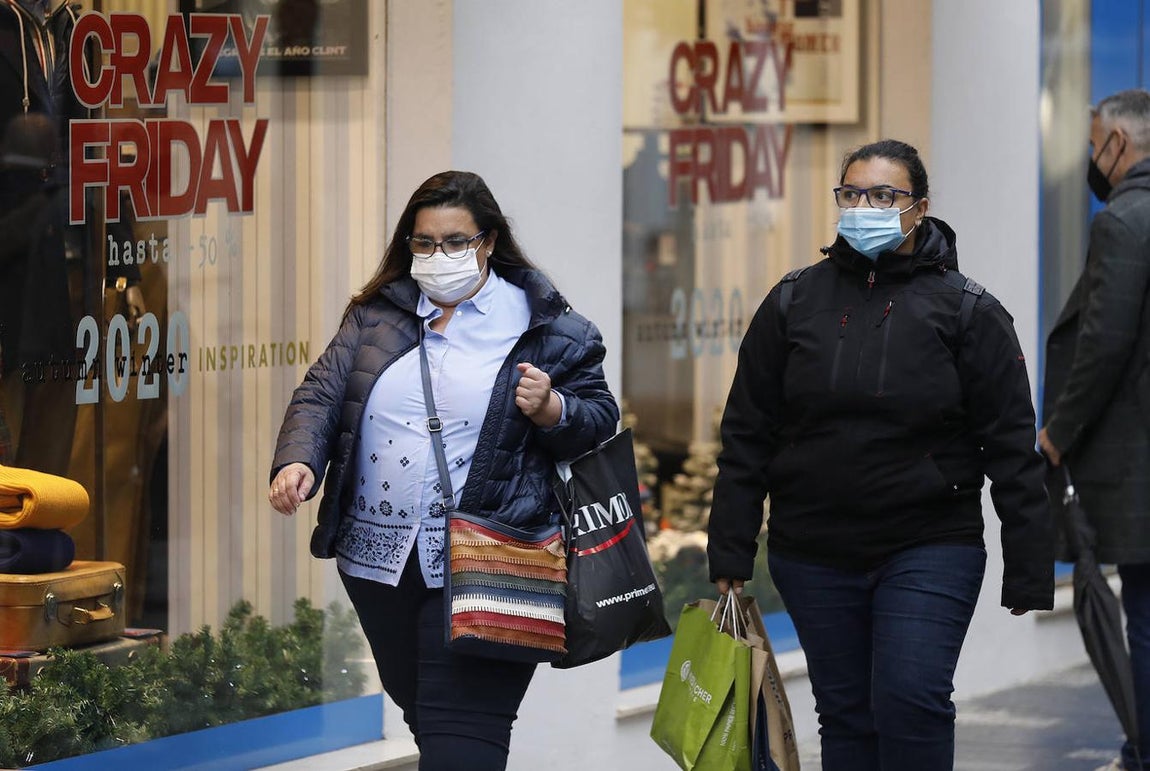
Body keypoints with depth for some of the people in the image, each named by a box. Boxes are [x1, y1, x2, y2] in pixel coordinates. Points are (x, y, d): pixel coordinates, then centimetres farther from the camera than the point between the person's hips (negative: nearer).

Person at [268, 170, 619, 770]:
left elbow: (599, 421, 7)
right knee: (418, 705, 17)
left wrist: (552, 409, -15)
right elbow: (321, 397, 5)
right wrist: (298, 461, -15)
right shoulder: (375, 316, 11)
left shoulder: (543, 328, 2)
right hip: (379, 558, 5)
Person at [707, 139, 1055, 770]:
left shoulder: (967, 310, -2)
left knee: (911, 699, -17)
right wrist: (729, 558, 3)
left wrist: (1028, 574, -8)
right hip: (813, 557, 3)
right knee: (845, 716, 7)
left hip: (930, 551, -3)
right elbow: (747, 436, 8)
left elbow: (1011, 449, -3)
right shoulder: (794, 303, 5)